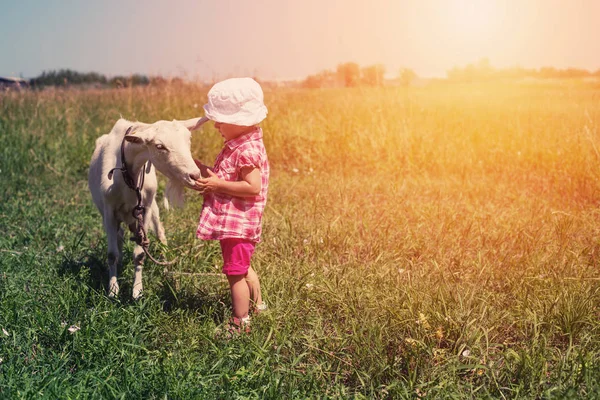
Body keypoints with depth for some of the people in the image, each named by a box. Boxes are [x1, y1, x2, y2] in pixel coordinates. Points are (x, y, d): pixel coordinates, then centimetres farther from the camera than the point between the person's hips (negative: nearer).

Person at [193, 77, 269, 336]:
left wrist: (217, 184, -25)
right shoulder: (238, 145, 10)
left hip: (237, 224, -11)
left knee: (235, 273, 0)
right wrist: (204, 171, 3)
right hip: (233, 222, 11)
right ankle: (257, 304, 45)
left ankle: (240, 323, 12)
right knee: (243, 267, 27)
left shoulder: (247, 150, -22)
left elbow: (252, 187, -29)